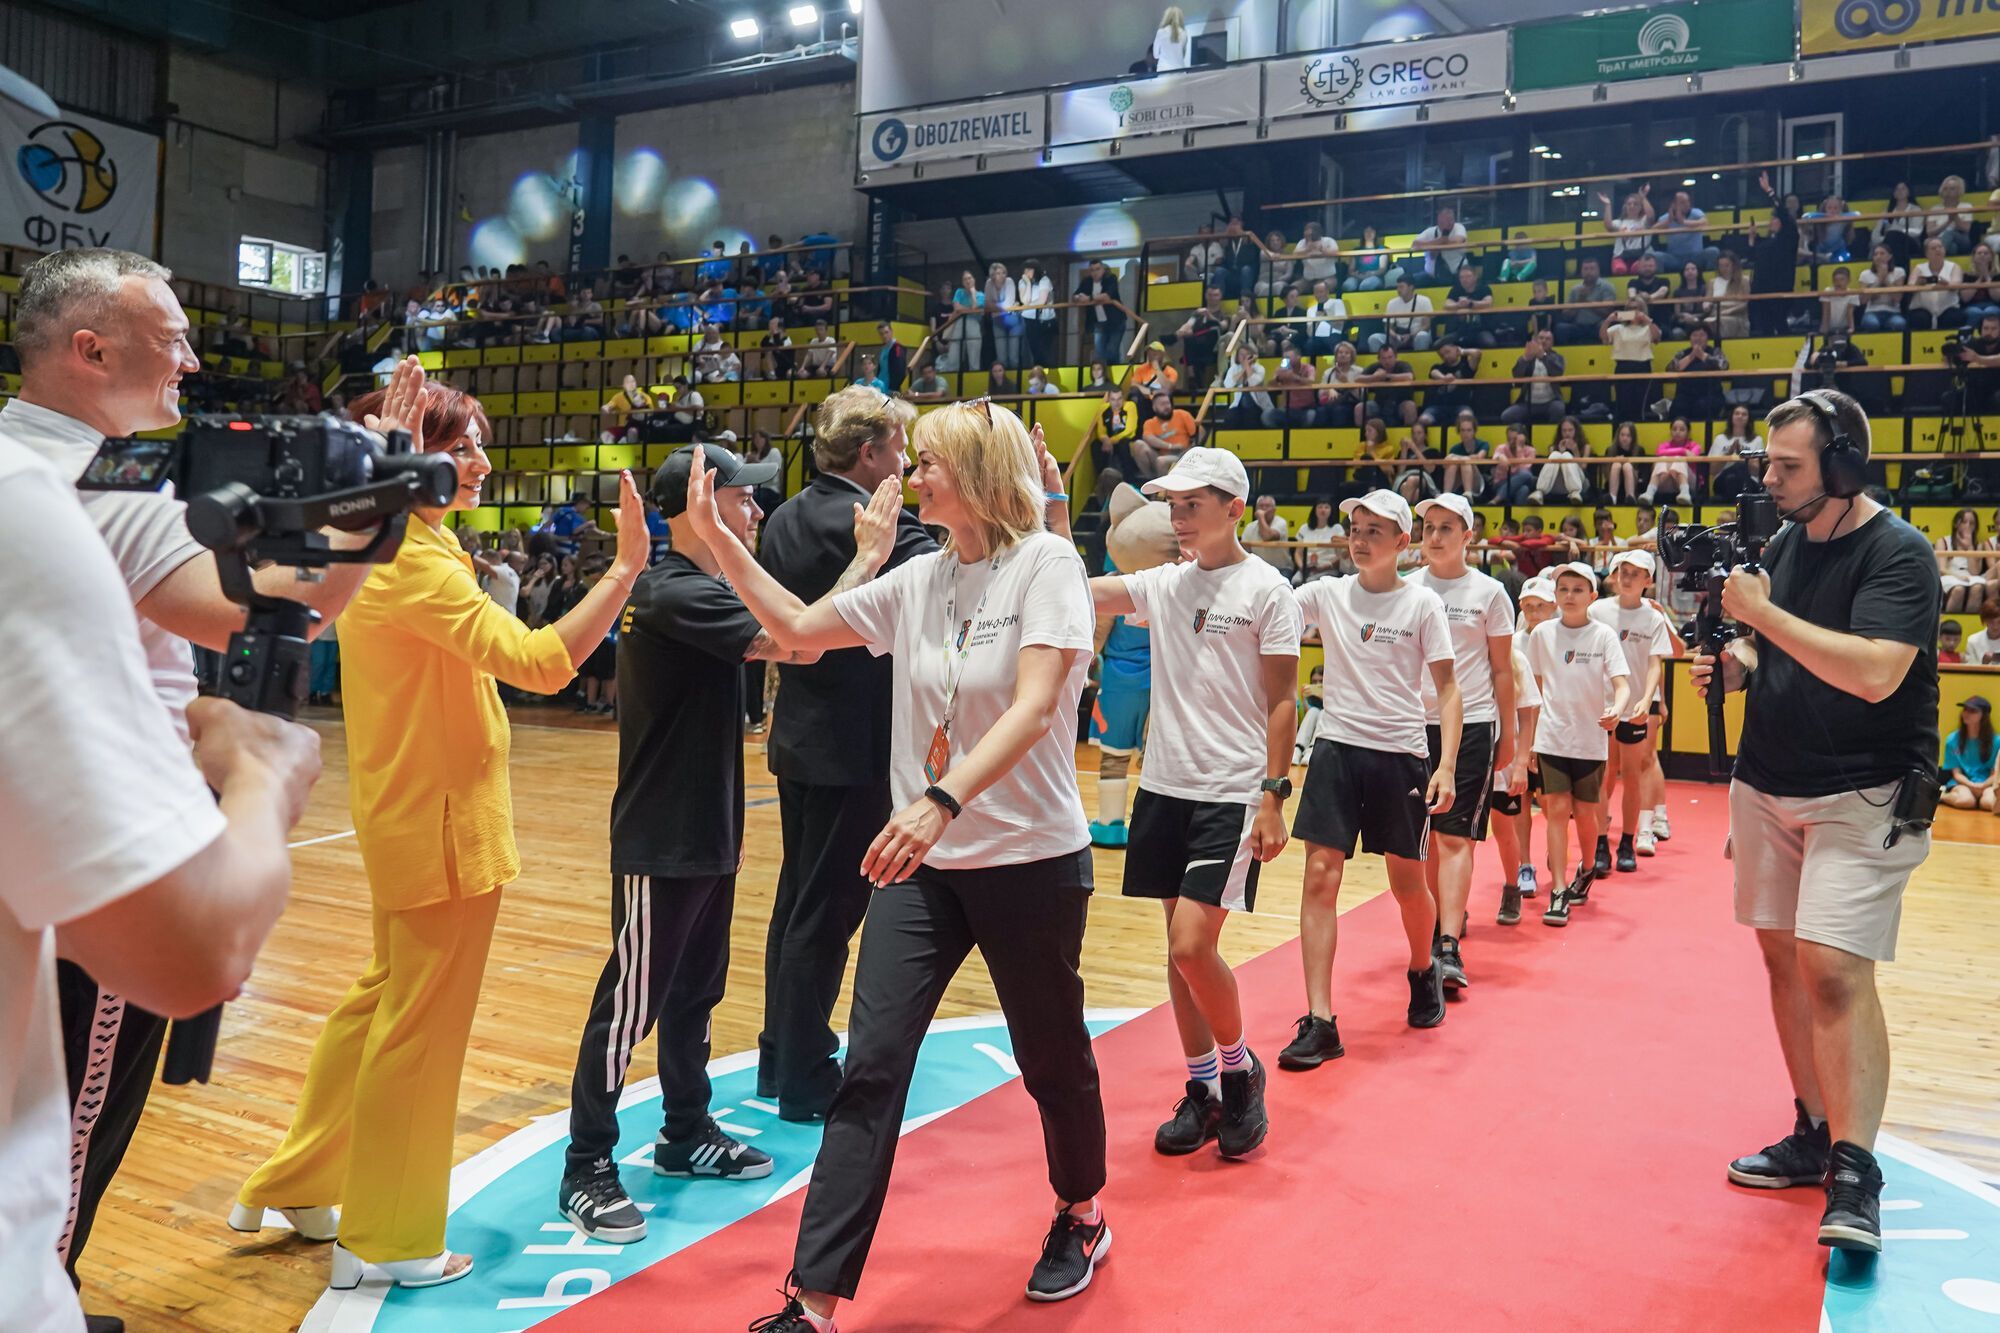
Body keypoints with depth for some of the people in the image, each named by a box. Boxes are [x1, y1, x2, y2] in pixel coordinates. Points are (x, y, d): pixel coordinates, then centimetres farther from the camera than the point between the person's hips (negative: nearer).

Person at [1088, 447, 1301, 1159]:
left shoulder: (1266, 590, -5)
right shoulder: (1162, 583, 9)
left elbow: (1283, 701, -6)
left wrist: (1272, 795, -12)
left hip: (1232, 793, -5)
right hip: (1164, 786, 6)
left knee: (1192, 944, -12)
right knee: (1181, 946, 9)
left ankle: (1240, 1071, 12)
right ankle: (1203, 1090, 23)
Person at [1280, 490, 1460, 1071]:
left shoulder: (1423, 604, -2)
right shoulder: (1326, 594, 3)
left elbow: (1447, 687, -1)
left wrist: (1446, 766, -10)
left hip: (1399, 756, -1)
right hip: (1335, 749, 1)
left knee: (1408, 883, 11)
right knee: (1320, 878, -6)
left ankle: (1424, 971, 42)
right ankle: (1319, 1023, -2)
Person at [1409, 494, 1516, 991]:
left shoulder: (1489, 592, 0)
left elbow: (1502, 670, 6)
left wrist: (1508, 733, 6)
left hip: (1471, 724, -3)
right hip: (1416, 723, 3)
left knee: (1455, 837, -9)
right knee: (1424, 835, 9)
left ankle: (1448, 947, -12)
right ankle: (1448, 917, 27)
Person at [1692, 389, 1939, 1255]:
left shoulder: (1898, 552, -14)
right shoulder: (1785, 543, 8)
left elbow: (1874, 672, -29)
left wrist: (1763, 612, -23)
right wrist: (1731, 669, -2)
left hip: (1861, 796, -7)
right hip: (1767, 786, 8)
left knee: (1834, 969, -15)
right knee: (1783, 957, 10)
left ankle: (1855, 1173, -7)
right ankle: (1814, 1136, 23)